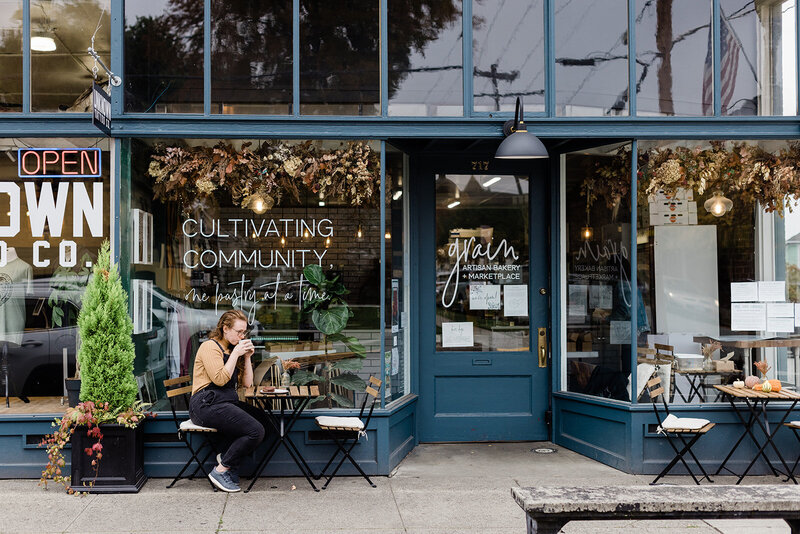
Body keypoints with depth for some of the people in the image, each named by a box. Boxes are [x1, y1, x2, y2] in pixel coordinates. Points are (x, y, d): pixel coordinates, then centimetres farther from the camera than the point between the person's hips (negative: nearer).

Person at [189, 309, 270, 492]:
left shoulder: (231, 349, 21)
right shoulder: (210, 347, -4)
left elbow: (247, 383, 17)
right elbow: (220, 379, -17)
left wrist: (247, 357, 6)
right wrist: (235, 353, -12)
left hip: (227, 402, 9)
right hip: (207, 404, -9)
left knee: (264, 421, -11)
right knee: (256, 431, -23)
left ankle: (227, 457, -3)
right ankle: (220, 470, -12)